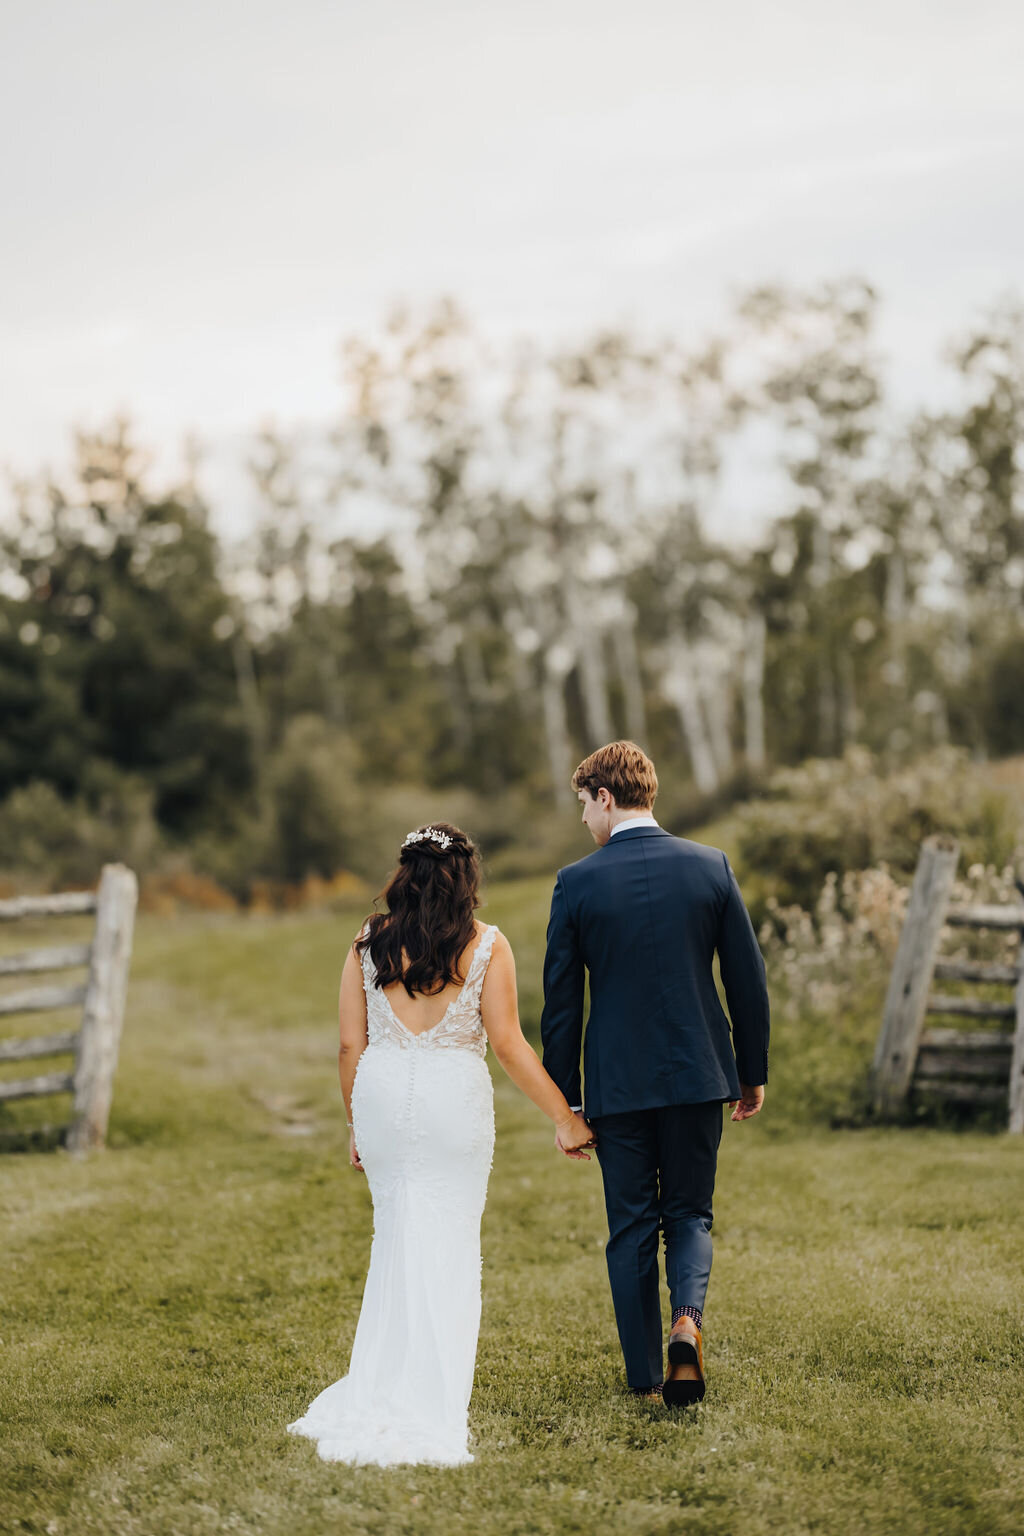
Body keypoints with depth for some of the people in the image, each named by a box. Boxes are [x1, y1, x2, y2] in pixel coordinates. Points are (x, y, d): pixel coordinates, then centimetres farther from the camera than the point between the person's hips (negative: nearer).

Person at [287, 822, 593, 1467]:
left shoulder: (370, 942, 5)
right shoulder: (487, 945, -2)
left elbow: (350, 1044, 6)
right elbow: (508, 1043, -4)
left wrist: (355, 1124, 17)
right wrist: (565, 1117, 4)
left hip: (381, 1095, 3)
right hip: (455, 1097, -3)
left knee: (395, 1237, 16)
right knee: (449, 1244, 4)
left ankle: (377, 1394, 14)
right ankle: (433, 1403, 3)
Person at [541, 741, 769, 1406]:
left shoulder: (577, 883, -6)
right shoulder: (711, 866, -1)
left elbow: (561, 1002, -3)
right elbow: (749, 977, 1)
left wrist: (563, 1101, 5)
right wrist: (753, 1071, 12)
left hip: (617, 1082, -1)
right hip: (698, 1075, 1)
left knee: (631, 1227, 10)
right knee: (690, 1213, 15)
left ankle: (646, 1377, 12)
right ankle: (688, 1316, -12)